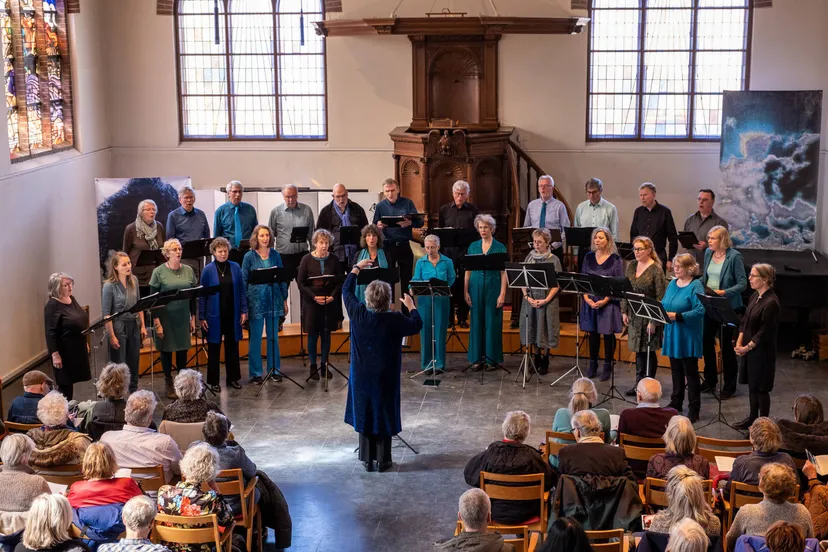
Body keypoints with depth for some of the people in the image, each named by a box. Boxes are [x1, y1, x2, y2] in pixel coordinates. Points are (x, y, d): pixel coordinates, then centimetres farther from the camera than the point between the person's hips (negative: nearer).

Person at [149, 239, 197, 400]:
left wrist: (193, 318, 7)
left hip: (183, 317, 3)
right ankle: (168, 383, 18)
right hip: (166, 317, -3)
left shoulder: (188, 270, 4)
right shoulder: (159, 272, -8)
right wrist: (156, 321, -12)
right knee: (166, 349, 6)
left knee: (183, 348, 10)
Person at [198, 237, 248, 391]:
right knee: (214, 348, 6)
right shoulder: (208, 270, -6)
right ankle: (214, 381, 15)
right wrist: (202, 317, -6)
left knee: (232, 346, 10)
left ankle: (232, 378, 22)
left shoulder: (235, 267, 1)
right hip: (215, 315, -2)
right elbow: (202, 294, -4)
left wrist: (244, 310, -1)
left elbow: (241, 290, 5)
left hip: (232, 314, 2)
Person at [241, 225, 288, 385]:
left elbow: (282, 278, 10)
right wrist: (244, 305, -6)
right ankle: (255, 373, 11)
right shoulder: (249, 256, -3)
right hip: (256, 301, -3)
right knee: (255, 338, 3)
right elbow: (244, 281, -2)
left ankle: (274, 370, 20)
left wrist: (285, 300, 7)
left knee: (273, 336, 10)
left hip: (274, 300, 3)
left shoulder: (275, 255, 6)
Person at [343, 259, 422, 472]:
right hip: (385, 377, -2)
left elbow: (346, 291, 5)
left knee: (364, 414, 12)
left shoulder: (358, 314, -12)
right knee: (383, 415, 9)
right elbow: (417, 325, 2)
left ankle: (367, 459, 18)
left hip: (362, 375, 2)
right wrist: (411, 306, 17)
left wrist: (356, 268, 17)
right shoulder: (395, 320, -17)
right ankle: (383, 459, 15)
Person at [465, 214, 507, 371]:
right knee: (477, 323, 5)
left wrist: (502, 294, -11)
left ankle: (491, 359, 9)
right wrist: (466, 291, 1)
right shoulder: (473, 246, 7)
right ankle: (478, 358, 12)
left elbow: (503, 272, -4)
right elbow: (468, 270, 8)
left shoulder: (500, 247, -1)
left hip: (493, 287, -3)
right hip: (476, 287, 3)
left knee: (492, 323, 1)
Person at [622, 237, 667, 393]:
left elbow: (660, 297, -15)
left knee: (648, 350, 3)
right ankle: (639, 383, 20)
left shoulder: (656, 269, -13)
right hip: (634, 315, 6)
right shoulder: (631, 266, 6)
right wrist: (624, 311, 8)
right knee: (638, 349, 11)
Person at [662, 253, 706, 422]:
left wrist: (677, 316, -26)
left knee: (691, 372, 0)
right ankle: (676, 402, 29)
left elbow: (700, 310, -22)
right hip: (672, 334, 7)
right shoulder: (672, 284, 9)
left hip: (688, 335, -7)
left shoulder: (696, 286, -13)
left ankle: (694, 410, 5)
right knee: (676, 369, 16)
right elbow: (663, 304, 17)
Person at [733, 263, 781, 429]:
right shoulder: (755, 296, 7)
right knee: (752, 384, 19)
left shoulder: (771, 303, -20)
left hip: (762, 352, -8)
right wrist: (739, 342, 0)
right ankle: (753, 417, 33)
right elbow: (745, 320, 11)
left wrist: (747, 347, -15)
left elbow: (765, 332, -19)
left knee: (761, 388, 2)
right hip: (749, 349, 8)